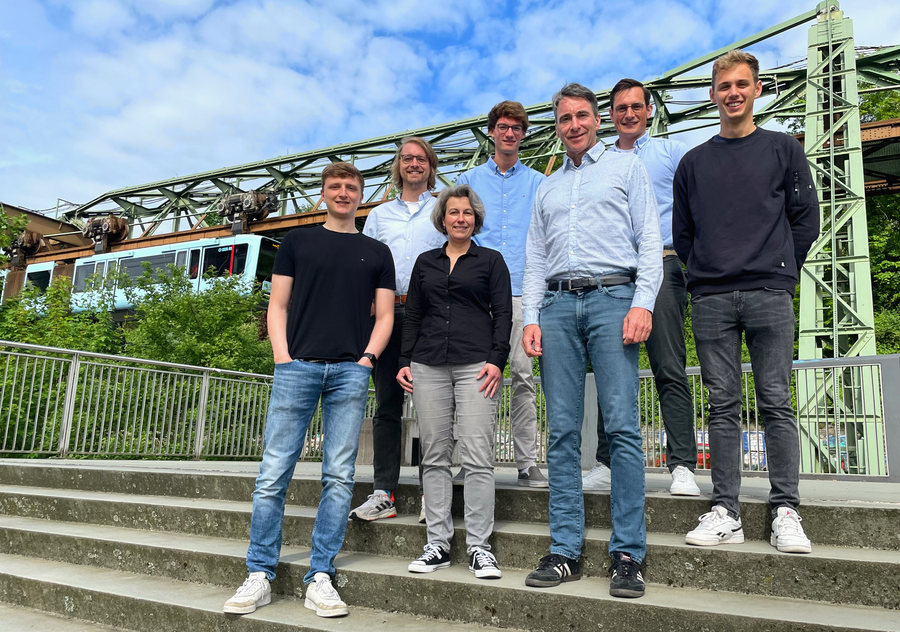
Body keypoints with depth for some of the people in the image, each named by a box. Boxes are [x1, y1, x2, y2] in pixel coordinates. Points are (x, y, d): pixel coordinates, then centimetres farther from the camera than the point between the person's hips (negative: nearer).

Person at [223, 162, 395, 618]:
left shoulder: (376, 252, 17)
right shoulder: (297, 241, 16)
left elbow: (384, 315, 12)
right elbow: (278, 306, 11)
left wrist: (366, 358, -3)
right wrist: (282, 357, -3)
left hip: (350, 372, 1)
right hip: (297, 366, 0)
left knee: (338, 476, 0)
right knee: (273, 473, -3)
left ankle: (320, 577, 8)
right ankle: (259, 576, 8)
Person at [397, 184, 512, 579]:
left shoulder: (491, 260, 11)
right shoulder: (426, 262, 18)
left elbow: (503, 313, 4)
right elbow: (412, 316, 17)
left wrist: (496, 360, -8)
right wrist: (404, 361, 7)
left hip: (475, 365, -3)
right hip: (428, 366, 3)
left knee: (477, 457, -7)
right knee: (434, 457, 4)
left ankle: (479, 546, 1)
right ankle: (437, 544, 12)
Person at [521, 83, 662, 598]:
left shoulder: (627, 167, 14)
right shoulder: (547, 188, 25)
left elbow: (649, 240, 4)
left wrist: (643, 304, -10)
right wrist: (531, 317, 5)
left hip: (612, 296, -3)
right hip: (558, 306, 4)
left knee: (622, 426, -10)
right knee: (563, 432, 0)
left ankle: (628, 554, -3)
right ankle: (566, 551, 6)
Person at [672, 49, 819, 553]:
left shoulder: (784, 149, 12)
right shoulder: (693, 162, 16)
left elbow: (806, 219, 9)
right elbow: (682, 232, 17)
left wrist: (780, 271, 4)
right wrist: (706, 273, 8)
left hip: (770, 295, -1)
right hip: (711, 299, 2)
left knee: (776, 402, -2)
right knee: (724, 405, 2)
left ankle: (786, 511, 5)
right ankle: (726, 512, 6)